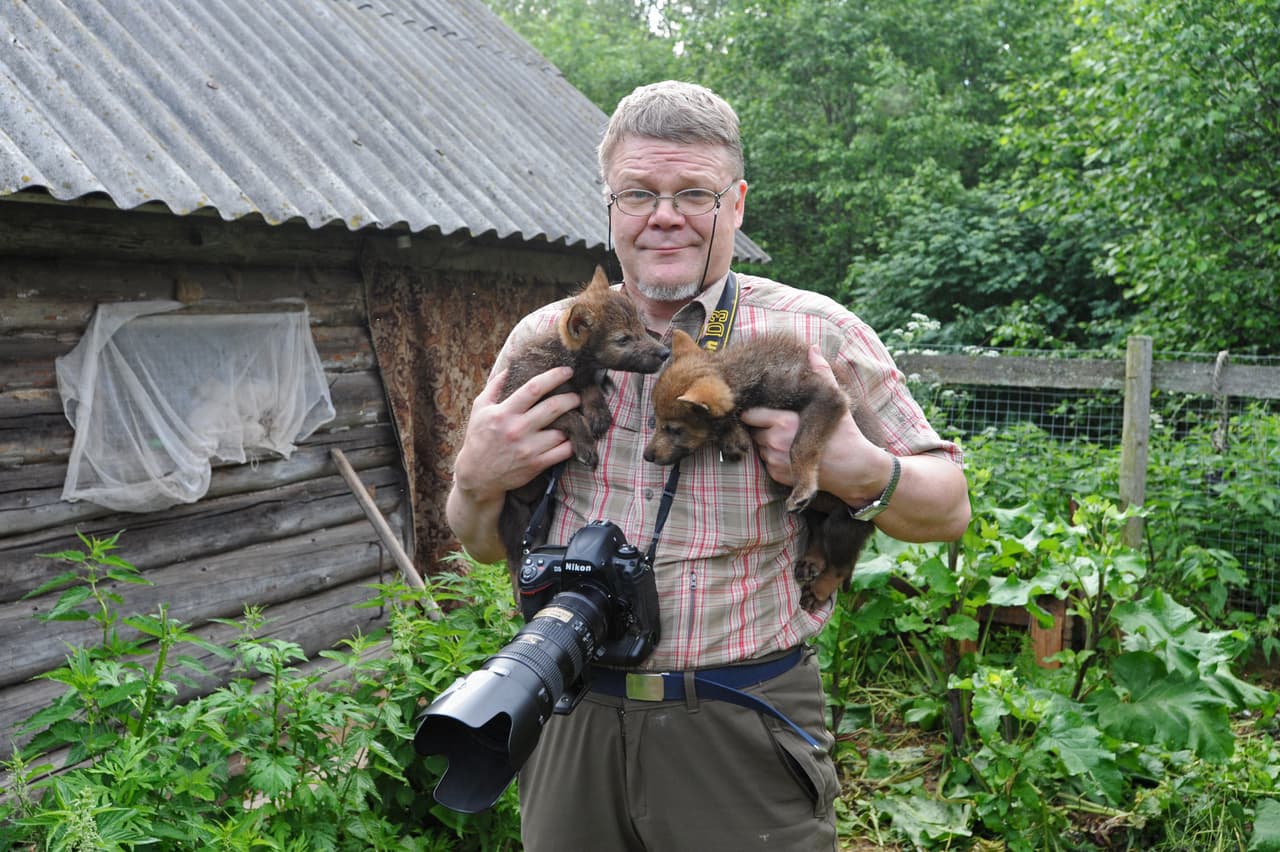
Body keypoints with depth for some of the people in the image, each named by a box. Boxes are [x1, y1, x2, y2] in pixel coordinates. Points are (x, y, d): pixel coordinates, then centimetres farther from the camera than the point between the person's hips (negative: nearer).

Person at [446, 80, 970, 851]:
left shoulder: (816, 334, -3)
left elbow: (949, 510, 2)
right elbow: (484, 545, 13)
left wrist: (861, 475, -19)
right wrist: (478, 478, -10)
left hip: (746, 735, -2)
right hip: (571, 723, 3)